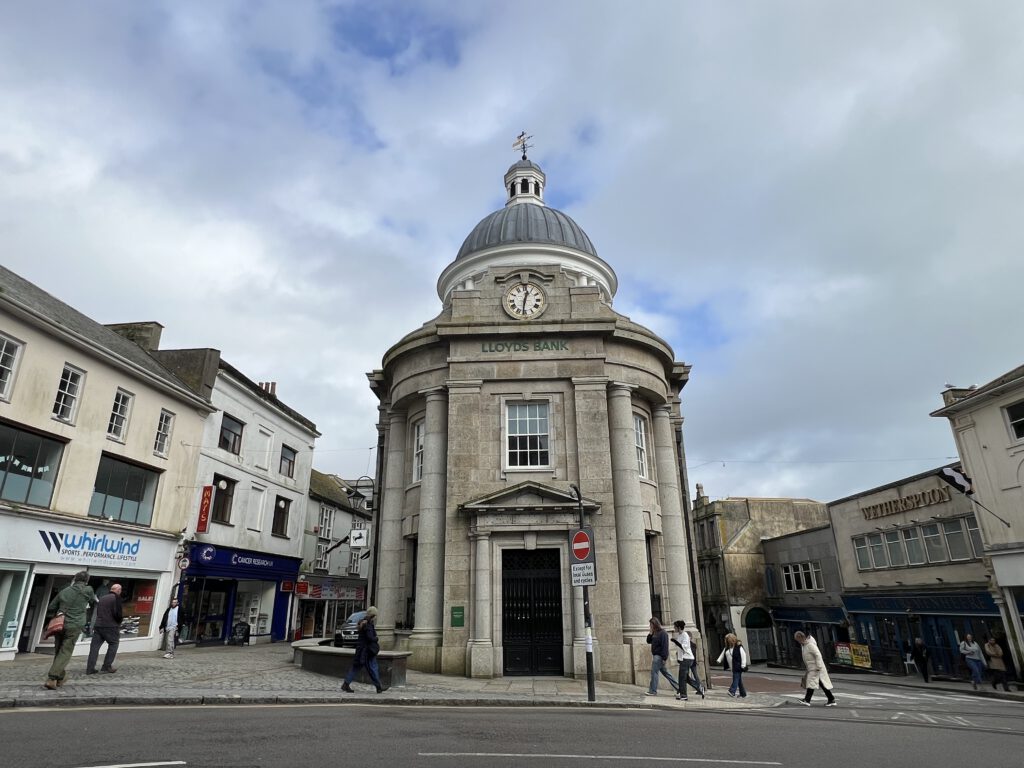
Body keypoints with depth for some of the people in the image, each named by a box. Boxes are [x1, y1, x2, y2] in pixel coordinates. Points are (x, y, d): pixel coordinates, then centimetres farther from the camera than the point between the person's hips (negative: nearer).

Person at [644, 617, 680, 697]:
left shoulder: (663, 633, -15)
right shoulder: (655, 633, 12)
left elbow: (665, 646, -20)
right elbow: (649, 641, 17)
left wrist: (665, 658, -23)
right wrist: (650, 633, 2)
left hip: (659, 656, -10)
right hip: (656, 656, 10)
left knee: (654, 672, -7)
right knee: (665, 672, 14)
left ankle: (653, 691, -1)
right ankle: (677, 688, 19)